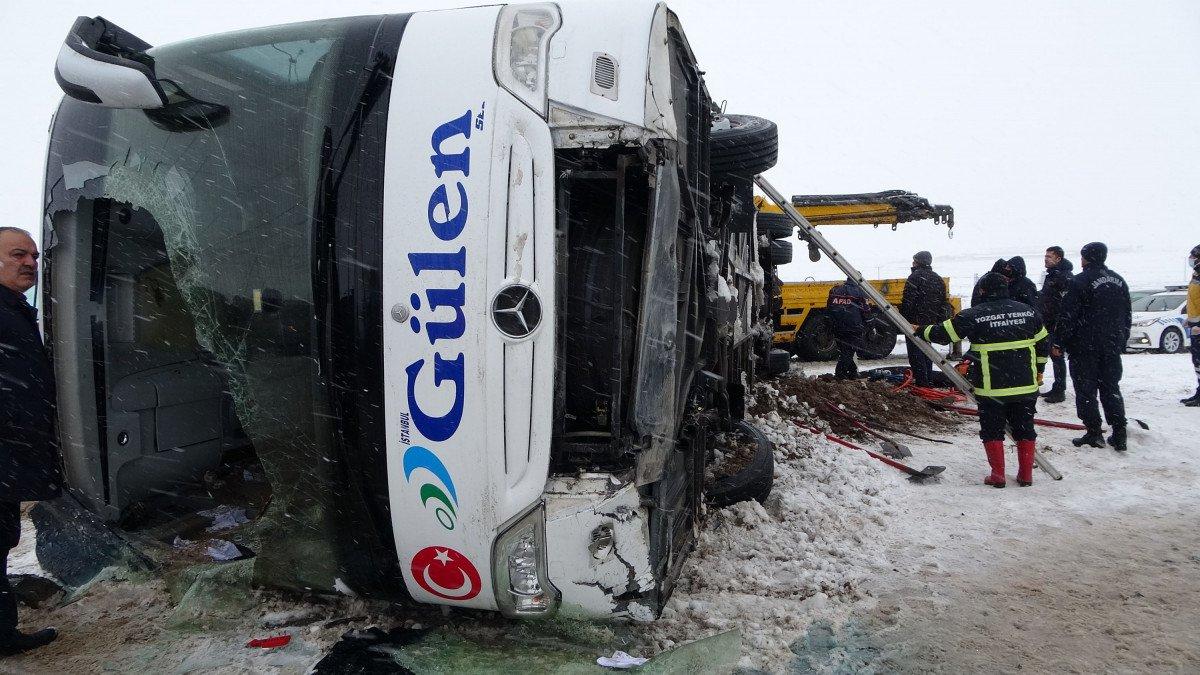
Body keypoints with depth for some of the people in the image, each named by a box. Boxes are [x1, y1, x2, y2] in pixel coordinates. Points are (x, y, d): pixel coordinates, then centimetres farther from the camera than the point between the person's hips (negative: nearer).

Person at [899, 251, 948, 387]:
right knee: (926, 351, 18)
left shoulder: (916, 276, -11)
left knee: (915, 352, -4)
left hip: (915, 321, -8)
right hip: (931, 323, 8)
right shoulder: (938, 279, 15)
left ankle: (921, 382, -7)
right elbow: (944, 303, 17)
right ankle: (929, 380, 23)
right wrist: (939, 321, 19)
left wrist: (902, 319, -14)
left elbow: (908, 301, -18)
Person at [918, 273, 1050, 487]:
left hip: (991, 387, -4)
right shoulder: (1029, 311, 4)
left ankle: (997, 476, 10)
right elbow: (1044, 343, 13)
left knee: (992, 431, 9)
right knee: (1024, 429, 16)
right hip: (1026, 385, 4)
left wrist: (922, 331, 15)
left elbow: (943, 333, -4)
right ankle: (1025, 475, 20)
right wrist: (1038, 371, 26)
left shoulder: (973, 315, -11)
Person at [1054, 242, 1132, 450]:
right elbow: (1128, 315, 17)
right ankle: (1119, 435, 10)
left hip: (1085, 347, -7)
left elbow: (1067, 316, -15)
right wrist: (1121, 341, 24)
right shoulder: (1119, 281, 11)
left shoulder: (1080, 281, -12)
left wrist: (1059, 342, -8)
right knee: (1111, 389, 12)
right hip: (1112, 346, 7)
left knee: (1086, 390, 2)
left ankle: (1094, 432, 2)